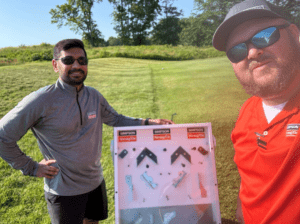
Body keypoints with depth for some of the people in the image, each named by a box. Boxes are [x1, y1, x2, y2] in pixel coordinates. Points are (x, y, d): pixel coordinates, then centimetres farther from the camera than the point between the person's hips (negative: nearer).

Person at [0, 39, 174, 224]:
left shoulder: (94, 96, -2)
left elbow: (116, 119, 9)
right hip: (65, 192, -5)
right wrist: (31, 168, -12)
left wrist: (148, 123, -2)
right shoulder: (40, 101, -21)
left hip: (96, 182, 6)